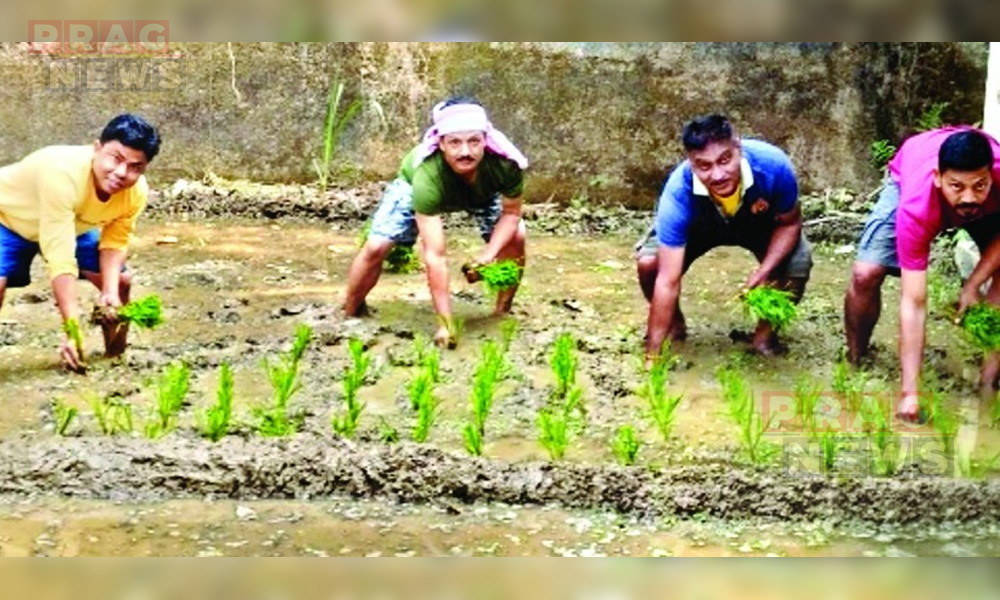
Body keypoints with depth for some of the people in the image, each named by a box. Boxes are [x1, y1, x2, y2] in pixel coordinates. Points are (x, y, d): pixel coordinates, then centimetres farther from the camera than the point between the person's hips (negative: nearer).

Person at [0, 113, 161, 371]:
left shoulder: (137, 192, -24)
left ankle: (115, 356, 19)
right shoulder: (63, 174, -44)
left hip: (71, 224, 6)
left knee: (121, 281, -2)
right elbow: (60, 258, -45)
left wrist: (110, 292, -28)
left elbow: (114, 243, -9)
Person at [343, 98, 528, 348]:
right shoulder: (427, 176, -47)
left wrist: (489, 252, -35)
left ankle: (503, 315, 4)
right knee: (376, 247, -15)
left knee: (516, 236, -16)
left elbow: (512, 212, -18)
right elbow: (434, 257, -46)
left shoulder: (506, 163, -40)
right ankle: (350, 317, 8)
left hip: (481, 191, 3)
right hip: (414, 186, -3)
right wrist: (445, 324, -46)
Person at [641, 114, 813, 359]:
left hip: (760, 224, 1)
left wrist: (763, 272, -34)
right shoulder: (679, 192, -41)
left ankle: (767, 329, 4)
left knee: (798, 264, -27)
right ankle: (674, 323, 8)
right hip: (700, 227, -1)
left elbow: (789, 223, -18)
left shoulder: (772, 165, -39)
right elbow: (668, 281, -40)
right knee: (648, 262, -25)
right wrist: (653, 353, -41)